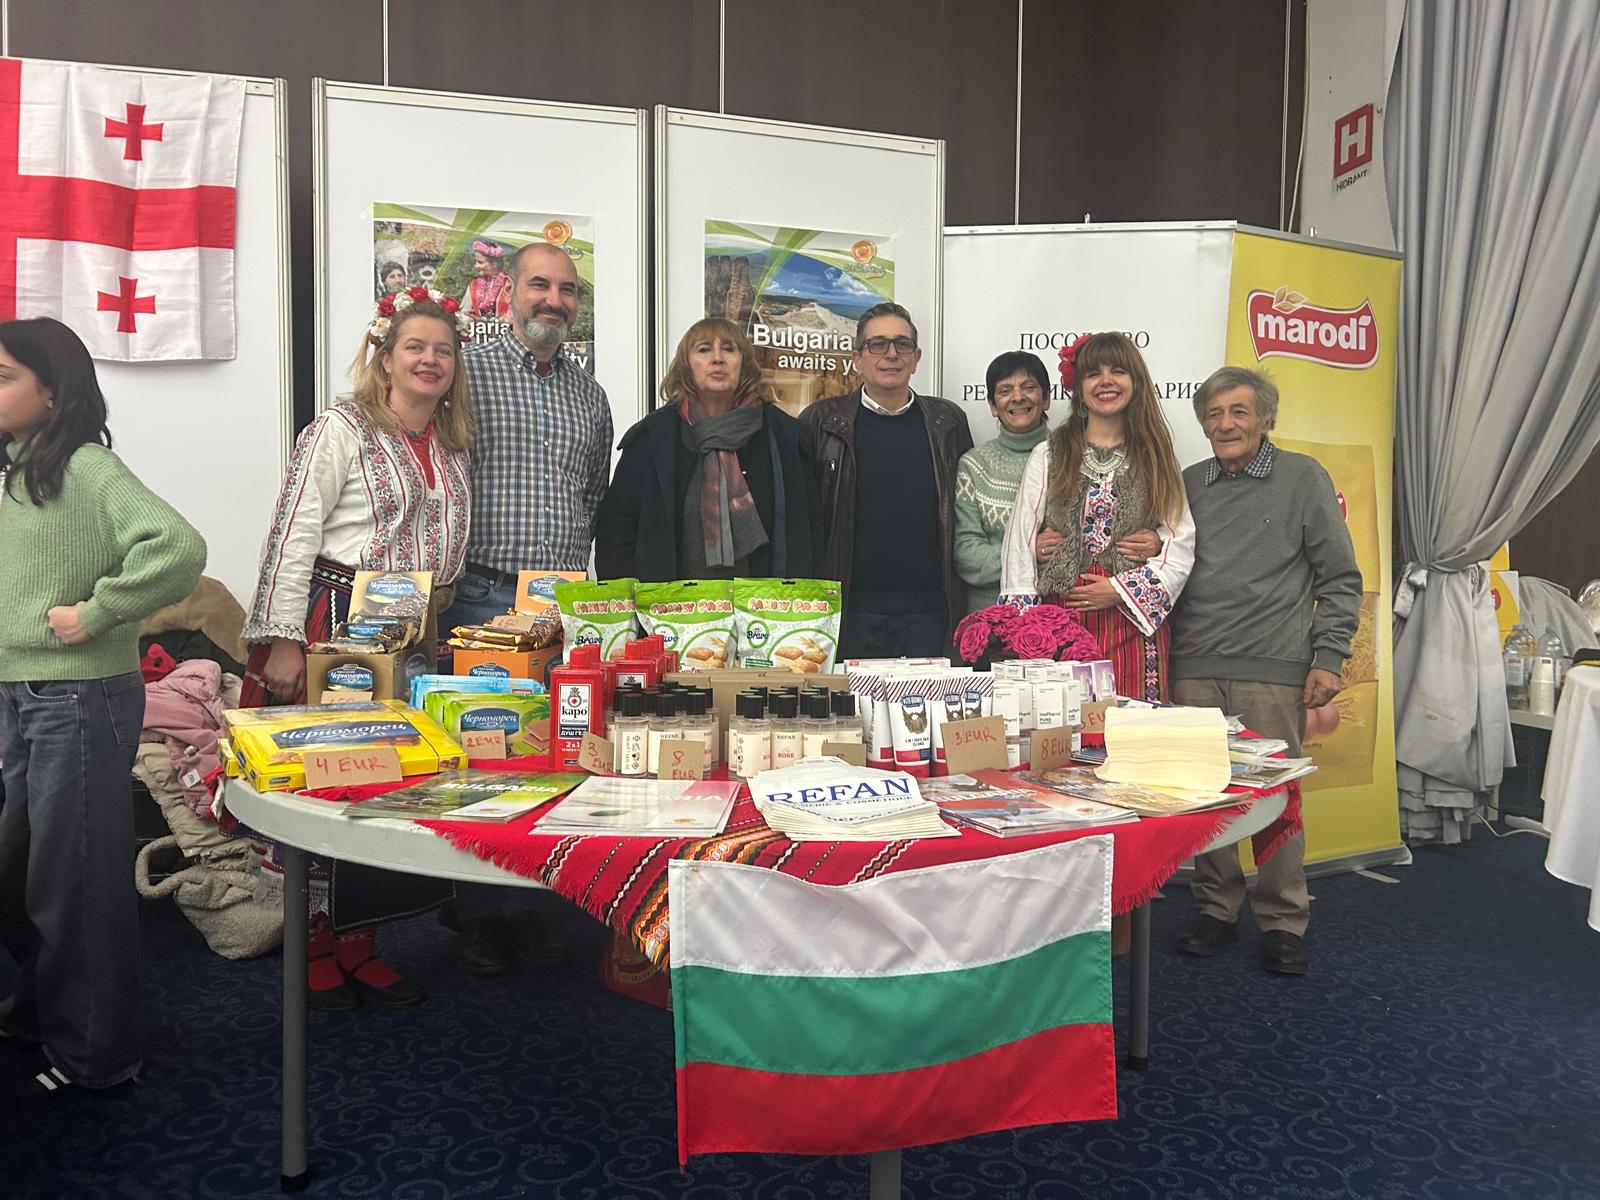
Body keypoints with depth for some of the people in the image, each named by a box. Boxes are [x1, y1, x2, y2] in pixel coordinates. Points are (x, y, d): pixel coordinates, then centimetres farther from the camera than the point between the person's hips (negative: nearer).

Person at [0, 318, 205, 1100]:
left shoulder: (86, 468, -14)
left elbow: (178, 548, -30)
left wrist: (96, 613, -22)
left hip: (79, 702, -8)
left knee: (75, 879, 4)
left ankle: (93, 1052, 21)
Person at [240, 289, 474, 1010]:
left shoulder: (450, 447, 14)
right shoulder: (342, 429, -5)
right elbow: (292, 537, -10)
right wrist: (283, 643, -15)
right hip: (333, 624, -6)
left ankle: (355, 941, 22)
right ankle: (312, 948, 15)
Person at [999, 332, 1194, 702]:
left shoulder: (1156, 460, 12)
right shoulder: (1048, 456, 8)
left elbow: (1181, 544, 6)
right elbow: (1018, 543, 3)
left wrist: (1120, 589, -7)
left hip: (1135, 622, 1)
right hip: (1061, 619, -1)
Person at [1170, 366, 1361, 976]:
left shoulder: (1303, 477, 4)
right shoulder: (1188, 485, 14)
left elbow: (1340, 578, 3)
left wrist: (1328, 657, -4)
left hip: (1273, 671, -3)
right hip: (1195, 670, 3)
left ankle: (1283, 921, 15)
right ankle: (1216, 909, 21)